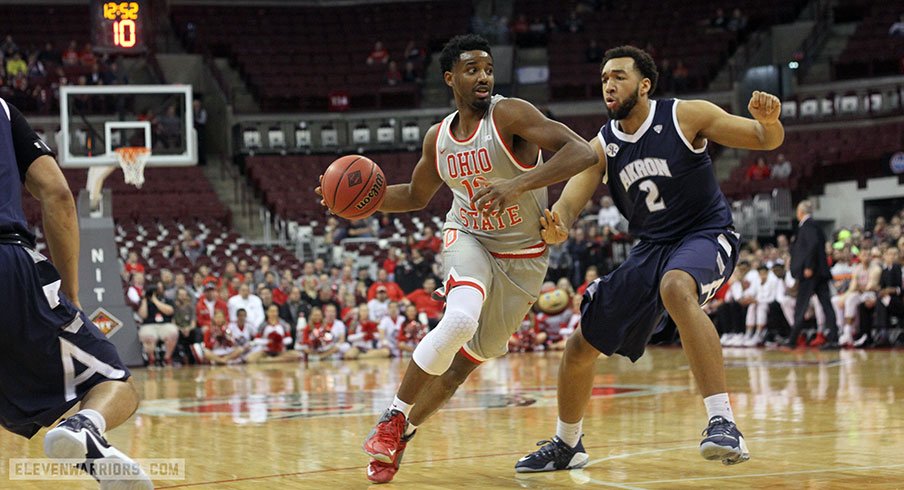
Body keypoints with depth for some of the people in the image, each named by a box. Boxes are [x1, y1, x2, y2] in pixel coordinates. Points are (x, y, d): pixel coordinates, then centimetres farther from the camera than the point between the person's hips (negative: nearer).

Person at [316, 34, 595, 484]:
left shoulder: (509, 115, -18)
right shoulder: (438, 138, -1)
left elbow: (581, 152, -29)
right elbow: (416, 196, 16)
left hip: (522, 255, -1)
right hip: (468, 238, 1)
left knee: (470, 357, 5)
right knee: (461, 318, -30)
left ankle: (404, 433, 26)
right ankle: (394, 415, -13)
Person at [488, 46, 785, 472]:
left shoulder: (685, 116, -11)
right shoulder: (602, 146, 1)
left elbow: (767, 140, -9)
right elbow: (568, 204, -8)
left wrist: (769, 120, -34)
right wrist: (556, 228, -33)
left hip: (706, 237, -6)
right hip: (651, 248, 6)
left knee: (675, 288, -41)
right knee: (580, 346, 5)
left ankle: (723, 424, -43)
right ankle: (566, 445, 31)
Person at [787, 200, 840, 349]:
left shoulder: (807, 225, -9)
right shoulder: (815, 226, 18)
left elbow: (813, 244, -21)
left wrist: (808, 267, -22)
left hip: (809, 272, -9)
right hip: (821, 272, 9)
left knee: (801, 307, -4)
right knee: (826, 304, 3)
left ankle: (792, 340, -1)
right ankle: (833, 339, -1)